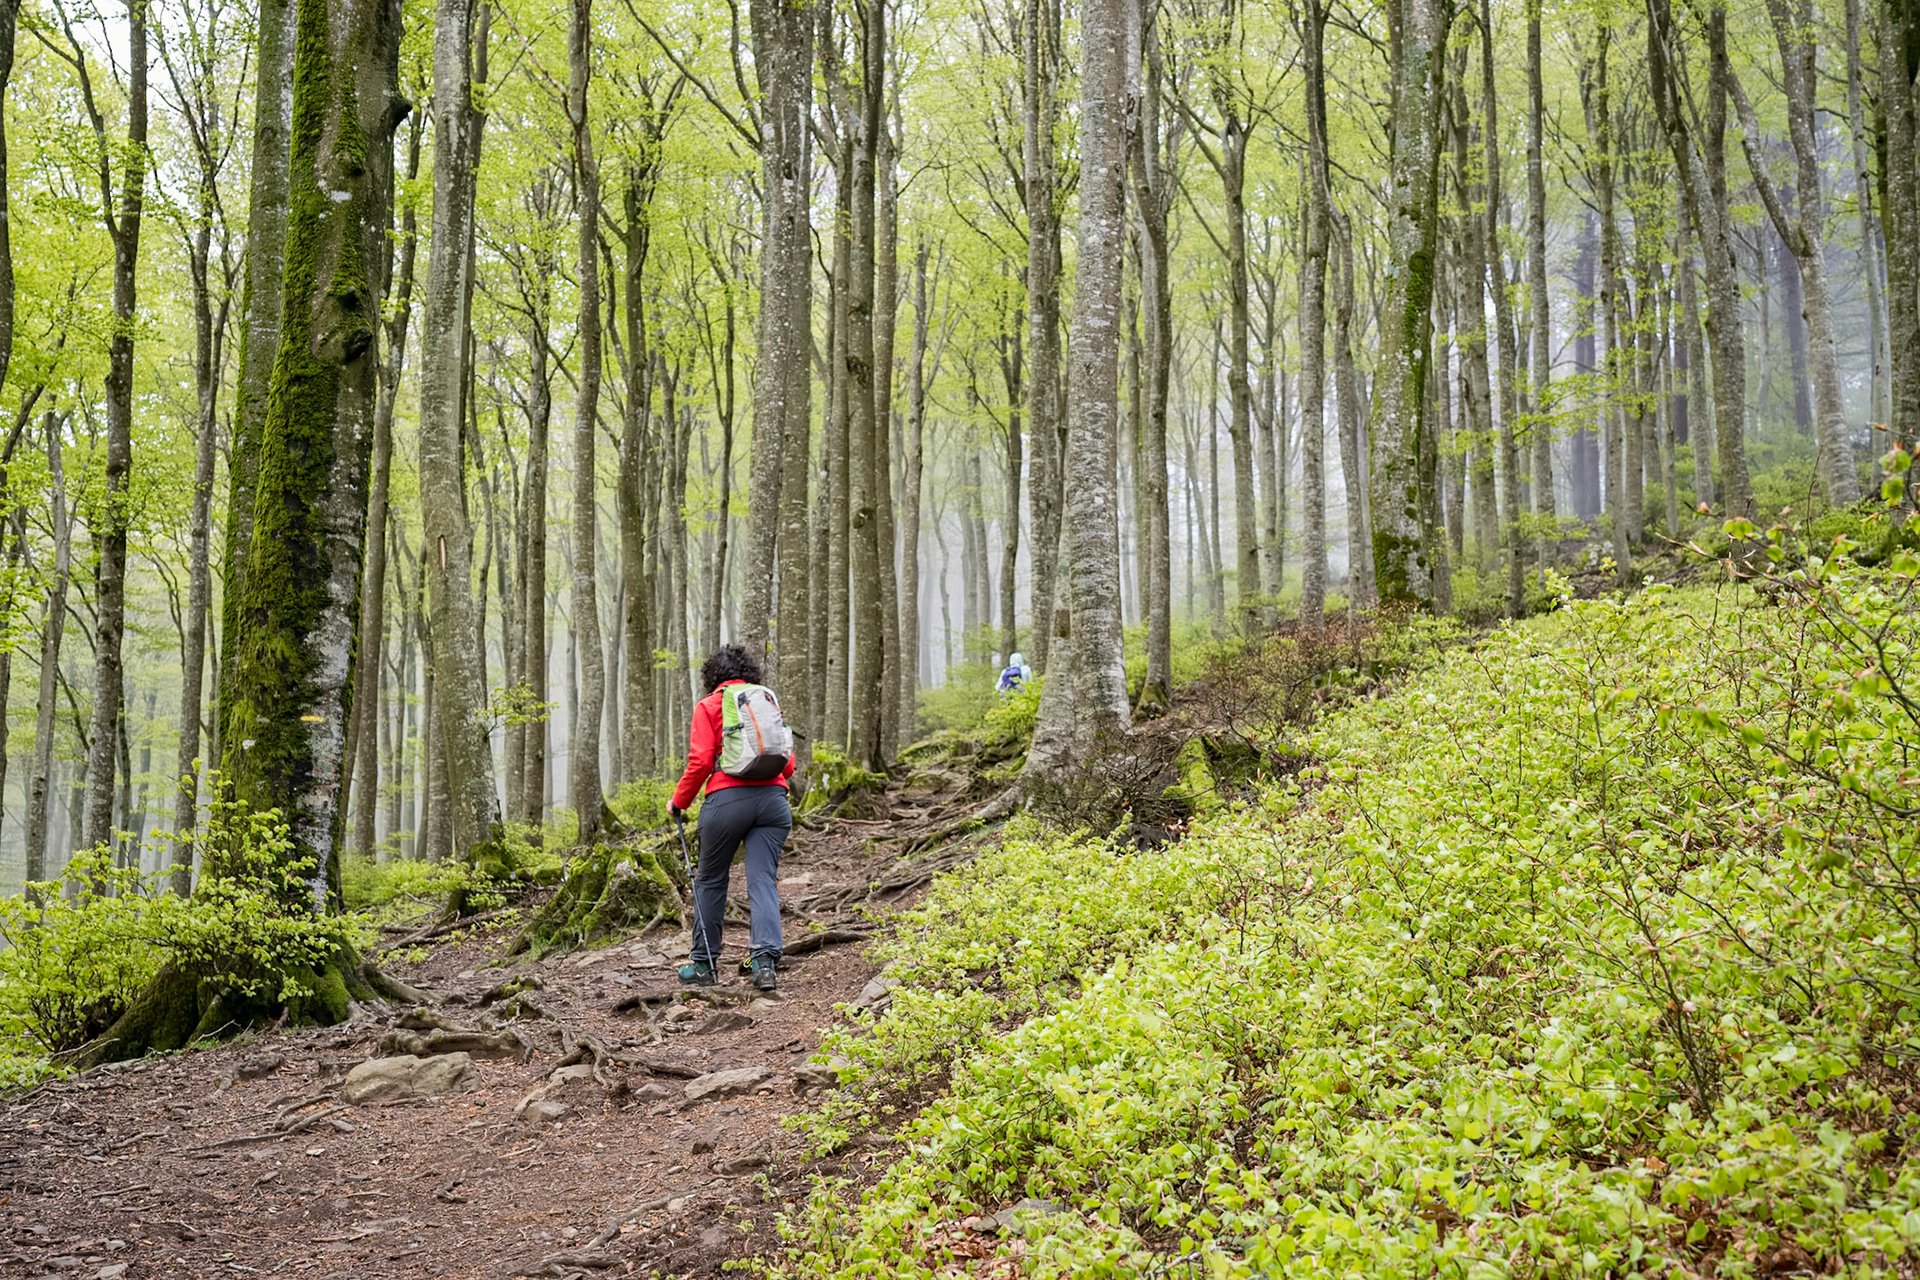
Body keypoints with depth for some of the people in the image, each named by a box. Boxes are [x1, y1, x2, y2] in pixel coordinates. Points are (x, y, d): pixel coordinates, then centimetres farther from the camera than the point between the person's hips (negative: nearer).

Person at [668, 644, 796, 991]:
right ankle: (766, 962, -13)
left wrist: (679, 801, 8)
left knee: (711, 880, 11)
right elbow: (788, 765, 13)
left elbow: (700, 762, -5)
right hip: (773, 797, 3)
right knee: (763, 881, 0)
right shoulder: (769, 700, 16)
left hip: (728, 797, -3)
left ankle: (704, 963, 18)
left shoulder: (709, 706, 5)